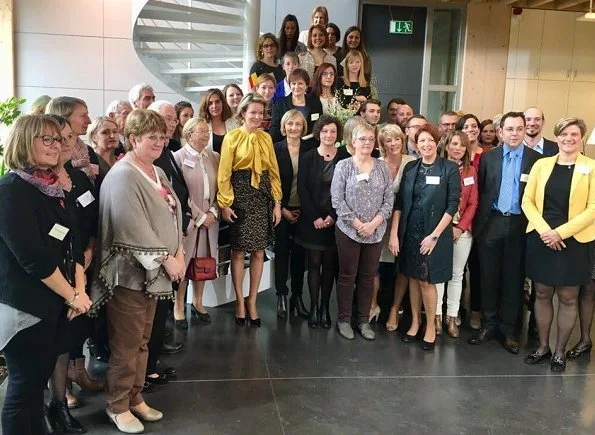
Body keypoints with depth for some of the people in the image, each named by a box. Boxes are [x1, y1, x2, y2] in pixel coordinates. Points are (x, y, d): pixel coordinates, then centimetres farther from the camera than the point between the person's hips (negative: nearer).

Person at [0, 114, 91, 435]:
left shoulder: (52, 188, 11)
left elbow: (71, 243, 11)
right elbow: (33, 258, -21)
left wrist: (80, 289, -1)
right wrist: (71, 295, -13)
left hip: (53, 304, 8)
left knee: (39, 381, 17)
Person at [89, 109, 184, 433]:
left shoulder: (157, 173, 11)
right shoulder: (122, 176, -16)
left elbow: (173, 215, 12)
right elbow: (135, 229, -23)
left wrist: (179, 253, -1)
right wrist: (166, 260, -17)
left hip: (153, 271, 8)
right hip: (130, 272, -8)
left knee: (142, 341, 18)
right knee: (126, 345, 3)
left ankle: (135, 398, 31)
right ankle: (117, 406, 20)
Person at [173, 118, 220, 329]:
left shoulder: (214, 157, 9)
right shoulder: (179, 157, -6)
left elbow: (219, 188, 9)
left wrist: (213, 212, -4)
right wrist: (199, 216, -12)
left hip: (210, 218, 5)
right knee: (183, 262, 0)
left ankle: (197, 302, 26)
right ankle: (179, 307, 13)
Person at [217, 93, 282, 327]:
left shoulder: (266, 138, 11)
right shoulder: (232, 137, -2)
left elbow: (274, 172, 10)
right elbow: (224, 174, -5)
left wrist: (277, 202, 5)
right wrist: (225, 204, -11)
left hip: (262, 196, 4)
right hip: (239, 195, -4)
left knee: (259, 252, 5)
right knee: (238, 252, 3)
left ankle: (252, 302, 17)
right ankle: (239, 301, 16)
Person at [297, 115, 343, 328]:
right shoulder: (307, 157, 1)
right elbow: (302, 189, -4)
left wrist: (333, 216, -10)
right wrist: (314, 217, -11)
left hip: (334, 220, 1)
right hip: (311, 219, -1)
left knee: (329, 265, 5)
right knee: (314, 264, 3)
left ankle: (325, 307, 14)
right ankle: (313, 307, 10)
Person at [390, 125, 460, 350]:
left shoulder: (450, 168, -6)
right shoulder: (410, 168, 5)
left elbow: (453, 205, -10)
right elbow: (399, 202, 3)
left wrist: (435, 235, -15)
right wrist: (394, 234, -4)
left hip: (434, 233, -4)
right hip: (410, 231, 4)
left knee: (426, 281, 1)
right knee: (413, 277, 12)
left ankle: (430, 327, 18)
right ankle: (415, 321, 27)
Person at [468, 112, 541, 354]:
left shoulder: (536, 159, 1)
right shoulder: (488, 157, 6)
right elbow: (480, 191, 5)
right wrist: (478, 223, -1)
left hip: (519, 225, -1)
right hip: (491, 223, 1)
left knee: (513, 279, 7)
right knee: (488, 276, 7)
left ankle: (509, 330, 18)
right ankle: (489, 325, 20)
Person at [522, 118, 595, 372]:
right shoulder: (541, 164, 6)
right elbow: (527, 201, 2)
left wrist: (560, 232, -16)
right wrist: (544, 230, -12)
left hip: (574, 241, -2)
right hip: (541, 238, 3)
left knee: (567, 298, 6)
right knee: (542, 294, 10)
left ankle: (560, 352, 20)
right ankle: (543, 346, 24)